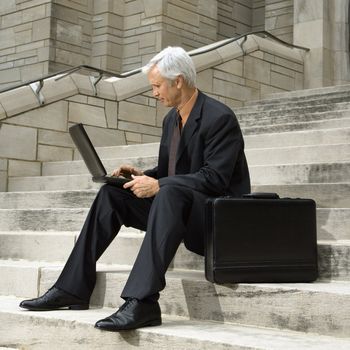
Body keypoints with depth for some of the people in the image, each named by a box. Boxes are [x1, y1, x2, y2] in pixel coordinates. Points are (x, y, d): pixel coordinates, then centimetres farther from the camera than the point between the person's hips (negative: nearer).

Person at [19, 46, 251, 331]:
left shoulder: (220, 118, -14)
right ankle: (72, 289, -6)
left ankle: (142, 302, -46)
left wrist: (158, 184, -26)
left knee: (170, 190, -39)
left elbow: (215, 178, -22)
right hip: (174, 202, 9)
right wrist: (142, 176, -2)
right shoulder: (171, 119, 14)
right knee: (112, 193, -3)